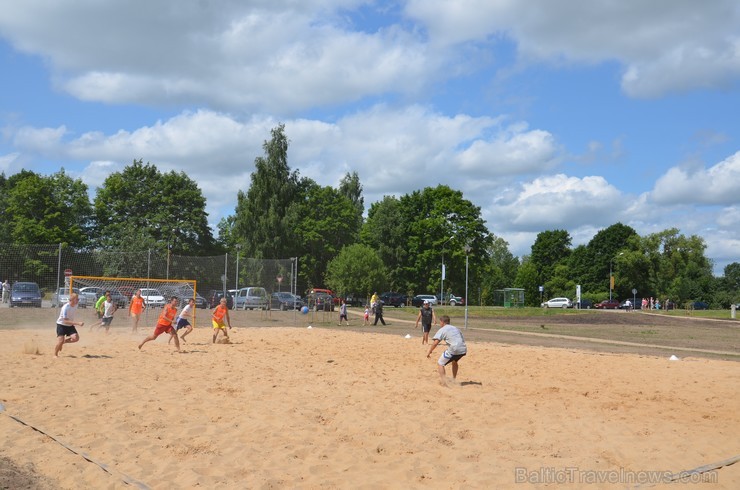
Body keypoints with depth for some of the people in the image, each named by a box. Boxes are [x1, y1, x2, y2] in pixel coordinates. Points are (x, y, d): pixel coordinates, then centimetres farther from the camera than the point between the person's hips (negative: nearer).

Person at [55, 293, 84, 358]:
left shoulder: (75, 305, -6)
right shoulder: (65, 307, -28)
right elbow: (66, 321, -32)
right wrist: (78, 323, -39)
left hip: (70, 325, 6)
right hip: (61, 324, -6)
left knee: (76, 338, -17)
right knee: (60, 341, -17)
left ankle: (63, 342, 11)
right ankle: (55, 354, 8)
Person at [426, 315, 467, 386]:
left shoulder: (442, 330, 6)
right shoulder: (456, 328, 26)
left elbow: (435, 342, -5)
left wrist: (429, 352, 2)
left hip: (454, 350, -7)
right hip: (463, 350, 7)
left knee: (440, 363, 5)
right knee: (454, 361, 36)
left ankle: (444, 382, -9)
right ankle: (454, 380, 43)